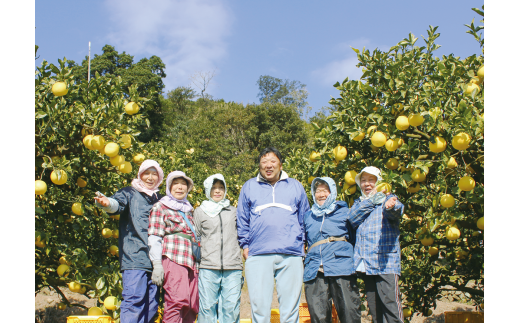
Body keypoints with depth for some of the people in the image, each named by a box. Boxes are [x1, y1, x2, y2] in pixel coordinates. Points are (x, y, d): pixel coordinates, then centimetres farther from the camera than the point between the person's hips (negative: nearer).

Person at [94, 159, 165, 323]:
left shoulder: (160, 200, 20)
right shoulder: (129, 193, 5)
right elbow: (118, 204, -17)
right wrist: (107, 203, -39)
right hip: (134, 257, -5)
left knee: (152, 301, 7)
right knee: (134, 299, -13)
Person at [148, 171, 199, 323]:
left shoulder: (188, 209, 26)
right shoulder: (160, 207, 8)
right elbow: (154, 238, -1)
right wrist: (157, 265, -11)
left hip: (191, 262, 6)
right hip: (173, 259, -6)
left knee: (192, 305, -1)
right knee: (179, 301, -21)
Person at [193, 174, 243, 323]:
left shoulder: (233, 211, 18)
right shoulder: (200, 212, 14)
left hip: (233, 268, 1)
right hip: (208, 268, -1)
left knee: (231, 308, -3)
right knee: (207, 307, -4)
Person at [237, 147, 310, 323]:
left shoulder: (295, 186, 17)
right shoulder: (249, 187, 16)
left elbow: (304, 219, 18)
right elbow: (242, 221, 16)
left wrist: (301, 242, 9)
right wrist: (245, 245, 8)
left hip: (291, 255, 0)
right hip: (258, 255, 0)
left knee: (290, 307, 0)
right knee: (259, 305, -2)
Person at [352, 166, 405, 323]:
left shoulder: (387, 199, 0)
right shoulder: (357, 203, 18)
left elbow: (396, 211, -23)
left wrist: (391, 206, -46)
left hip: (385, 261, -5)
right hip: (365, 262, 5)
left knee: (390, 302, -12)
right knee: (373, 305, 9)